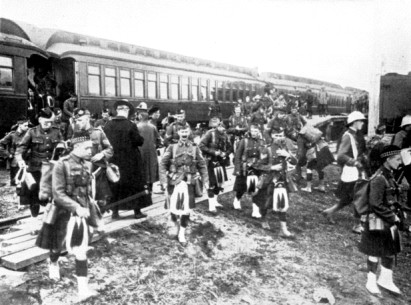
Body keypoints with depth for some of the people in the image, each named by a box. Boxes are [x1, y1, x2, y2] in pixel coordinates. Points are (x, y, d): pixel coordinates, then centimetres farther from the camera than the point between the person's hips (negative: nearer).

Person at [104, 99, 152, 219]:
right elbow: (139, 141, -12)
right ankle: (137, 211, 16)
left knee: (115, 185, 13)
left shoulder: (108, 126, -3)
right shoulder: (130, 125, -15)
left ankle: (115, 211, 17)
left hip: (114, 160, 4)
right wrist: (140, 138, 8)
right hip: (130, 161, -3)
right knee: (135, 184, 9)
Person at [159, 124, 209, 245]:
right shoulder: (172, 147, 0)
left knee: (186, 210, 1)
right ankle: (176, 225, 33)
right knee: (173, 208, 3)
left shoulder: (195, 148, 3)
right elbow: (163, 164, 0)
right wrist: (164, 180, -8)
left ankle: (182, 234, 17)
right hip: (174, 183, -1)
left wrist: (205, 180, 1)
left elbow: (202, 166, 7)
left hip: (189, 183, 1)